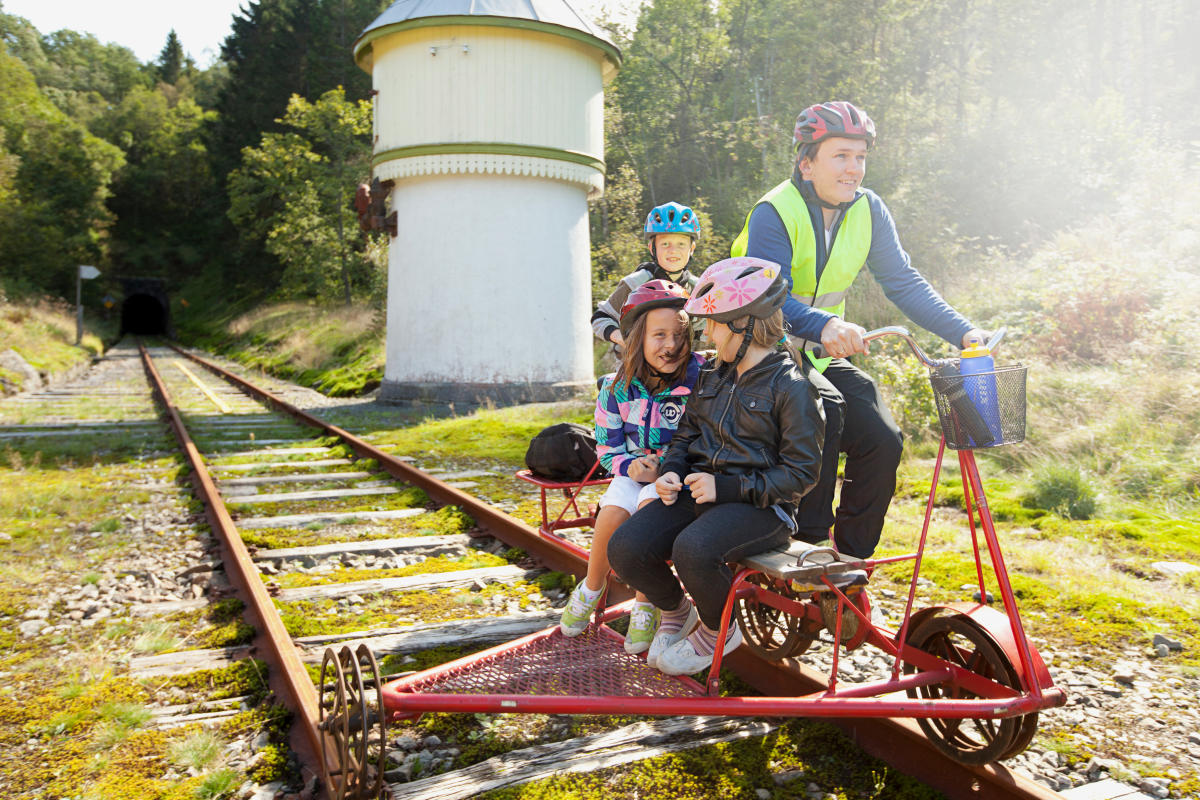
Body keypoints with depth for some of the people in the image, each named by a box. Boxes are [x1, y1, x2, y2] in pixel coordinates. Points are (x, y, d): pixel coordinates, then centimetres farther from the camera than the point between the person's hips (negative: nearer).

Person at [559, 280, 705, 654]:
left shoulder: (701, 380, -15)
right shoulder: (618, 387, -6)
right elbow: (607, 448, 4)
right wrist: (630, 466, -18)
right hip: (634, 471, 3)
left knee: (651, 503, -33)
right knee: (613, 512, -26)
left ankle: (645, 606, -14)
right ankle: (590, 590, 6)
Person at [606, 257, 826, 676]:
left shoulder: (791, 386, -9)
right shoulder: (712, 374, 13)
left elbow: (801, 472, -11)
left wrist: (727, 488, -18)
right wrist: (671, 472, 1)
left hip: (760, 505, -6)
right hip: (700, 490, 7)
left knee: (693, 550, -36)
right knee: (624, 548, -16)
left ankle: (719, 630, -2)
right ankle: (675, 611, 16)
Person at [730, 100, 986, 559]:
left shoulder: (868, 211, 0)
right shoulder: (775, 212, -18)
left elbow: (904, 282, -3)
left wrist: (964, 332, -16)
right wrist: (824, 325, -50)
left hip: (823, 355, 6)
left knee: (883, 441, -10)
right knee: (825, 409, -32)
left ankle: (852, 562, 6)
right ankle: (809, 543, -18)